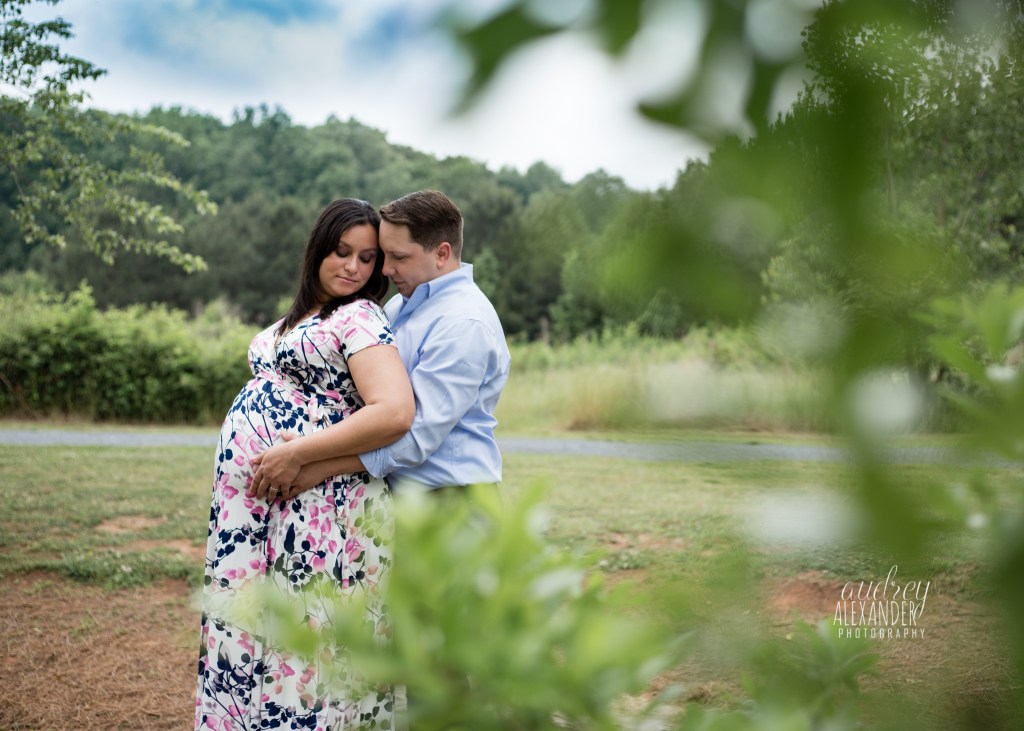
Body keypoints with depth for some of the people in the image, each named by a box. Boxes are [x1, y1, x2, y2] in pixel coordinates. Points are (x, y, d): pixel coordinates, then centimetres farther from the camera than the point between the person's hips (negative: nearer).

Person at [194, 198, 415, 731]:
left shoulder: (359, 318, -9)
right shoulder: (302, 316, 17)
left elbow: (394, 412, -23)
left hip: (315, 510, -8)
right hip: (257, 507, 8)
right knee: (247, 629, 13)